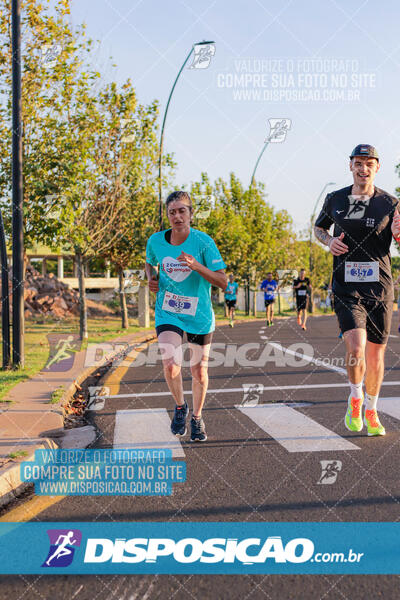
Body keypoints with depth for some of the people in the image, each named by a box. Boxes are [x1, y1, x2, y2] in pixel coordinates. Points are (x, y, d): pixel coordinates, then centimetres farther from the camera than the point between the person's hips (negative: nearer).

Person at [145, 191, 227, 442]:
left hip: (199, 315, -1)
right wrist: (151, 279, -3)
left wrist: (196, 266, -30)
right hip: (168, 313, 1)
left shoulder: (203, 242, -14)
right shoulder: (156, 241, -4)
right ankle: (180, 406, 11)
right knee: (171, 366, -19)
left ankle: (197, 418, 33)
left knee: (199, 370, 8)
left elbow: (223, 282, -16)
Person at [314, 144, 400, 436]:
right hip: (347, 288, -1)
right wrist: (329, 241, -1)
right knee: (356, 347, -20)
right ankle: (355, 397, 9)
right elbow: (319, 227, 22)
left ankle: (371, 411, 29)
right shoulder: (335, 200, 4)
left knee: (376, 353, 8)